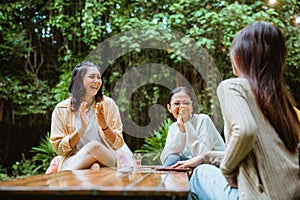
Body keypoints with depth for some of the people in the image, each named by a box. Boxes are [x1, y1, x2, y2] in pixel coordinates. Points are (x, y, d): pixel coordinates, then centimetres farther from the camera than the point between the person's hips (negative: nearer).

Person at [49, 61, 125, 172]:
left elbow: (118, 145, 5)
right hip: (73, 160, -1)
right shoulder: (62, 109, 3)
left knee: (95, 147, -34)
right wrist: (81, 129, -15)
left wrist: (104, 125, -14)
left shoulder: (108, 104, 5)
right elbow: (59, 149, -1)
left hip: (105, 160, 1)